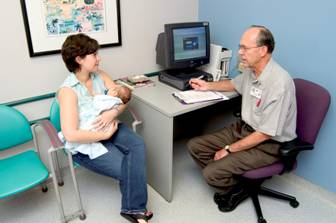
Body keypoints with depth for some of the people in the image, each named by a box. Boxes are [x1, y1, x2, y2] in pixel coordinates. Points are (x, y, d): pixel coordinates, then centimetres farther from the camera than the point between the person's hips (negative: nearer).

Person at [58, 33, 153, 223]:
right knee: (128, 168, -19)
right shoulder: (68, 91, -19)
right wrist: (104, 135, -21)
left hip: (110, 128, 6)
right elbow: (71, 135, -27)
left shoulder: (99, 75, 1)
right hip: (87, 143, -5)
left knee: (138, 145, -24)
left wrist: (113, 112, -20)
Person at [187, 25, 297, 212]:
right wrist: (208, 86, 14)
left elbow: (265, 134, -23)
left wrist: (229, 150, -16)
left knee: (211, 173, -20)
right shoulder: (250, 69, -2)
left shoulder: (279, 84, -28)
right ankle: (230, 182, 14)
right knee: (194, 146, 0)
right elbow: (235, 84, 24)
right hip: (243, 128, 8)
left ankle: (240, 188, 12)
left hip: (268, 144, -8)